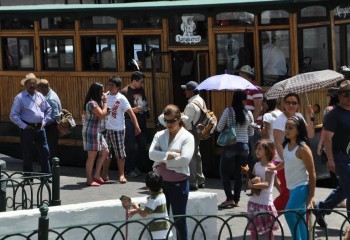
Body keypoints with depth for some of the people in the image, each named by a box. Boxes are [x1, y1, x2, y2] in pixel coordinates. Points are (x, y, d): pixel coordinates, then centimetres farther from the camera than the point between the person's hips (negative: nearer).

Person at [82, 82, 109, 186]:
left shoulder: (96, 102, 15)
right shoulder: (92, 103, -17)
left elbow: (102, 115, 15)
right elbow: (102, 115, -21)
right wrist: (105, 102, -12)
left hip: (97, 132, 10)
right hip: (91, 131, -10)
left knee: (105, 152, 13)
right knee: (92, 155, -5)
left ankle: (96, 175, 18)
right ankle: (89, 180, 3)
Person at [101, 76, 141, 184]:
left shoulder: (121, 98, -10)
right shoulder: (105, 96, 4)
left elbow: (131, 112, -13)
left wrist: (137, 127, -20)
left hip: (118, 129, -4)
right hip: (106, 128, 4)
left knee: (120, 153, 1)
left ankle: (121, 175, 9)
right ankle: (105, 174, 20)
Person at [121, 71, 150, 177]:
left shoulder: (141, 89, 9)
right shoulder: (125, 92, -11)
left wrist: (146, 109, 5)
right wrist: (133, 110, -21)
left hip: (141, 120, 7)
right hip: (130, 121, -7)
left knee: (143, 144, 12)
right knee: (130, 146, -5)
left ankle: (144, 166, 24)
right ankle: (129, 169, 2)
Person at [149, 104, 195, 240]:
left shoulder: (187, 137, -5)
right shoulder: (159, 135, 7)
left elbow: (185, 159, -19)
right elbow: (152, 154, -7)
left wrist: (163, 161, -12)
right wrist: (170, 155, -19)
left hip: (178, 183, -4)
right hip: (160, 181, 4)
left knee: (179, 219, 5)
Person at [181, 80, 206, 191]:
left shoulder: (191, 105, -21)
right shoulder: (201, 101, 9)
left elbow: (186, 121, -21)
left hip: (191, 132, -10)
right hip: (198, 131, 10)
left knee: (191, 157, -5)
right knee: (197, 154, 18)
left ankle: (192, 182, -3)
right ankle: (200, 180, 26)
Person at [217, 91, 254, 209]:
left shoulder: (228, 111, -10)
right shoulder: (248, 114, -2)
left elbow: (219, 128, -5)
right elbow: (251, 133, 8)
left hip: (230, 146, -3)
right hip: (244, 146, 3)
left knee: (224, 172, 7)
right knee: (239, 173, 12)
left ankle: (230, 198, -3)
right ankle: (236, 199, 14)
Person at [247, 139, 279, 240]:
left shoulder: (270, 167, -13)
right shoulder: (257, 165, 8)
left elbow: (267, 184, -21)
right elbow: (251, 180, 13)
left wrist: (253, 185, -29)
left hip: (265, 202, -7)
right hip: (254, 200, 7)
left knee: (267, 229, 2)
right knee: (252, 228, 14)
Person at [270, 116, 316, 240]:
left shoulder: (303, 148, -18)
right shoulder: (287, 145, 5)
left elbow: (312, 173, -16)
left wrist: (311, 195, -17)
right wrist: (275, 168, 39)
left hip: (301, 187, -9)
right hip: (292, 187, 9)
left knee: (289, 213, -22)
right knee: (299, 219, 13)